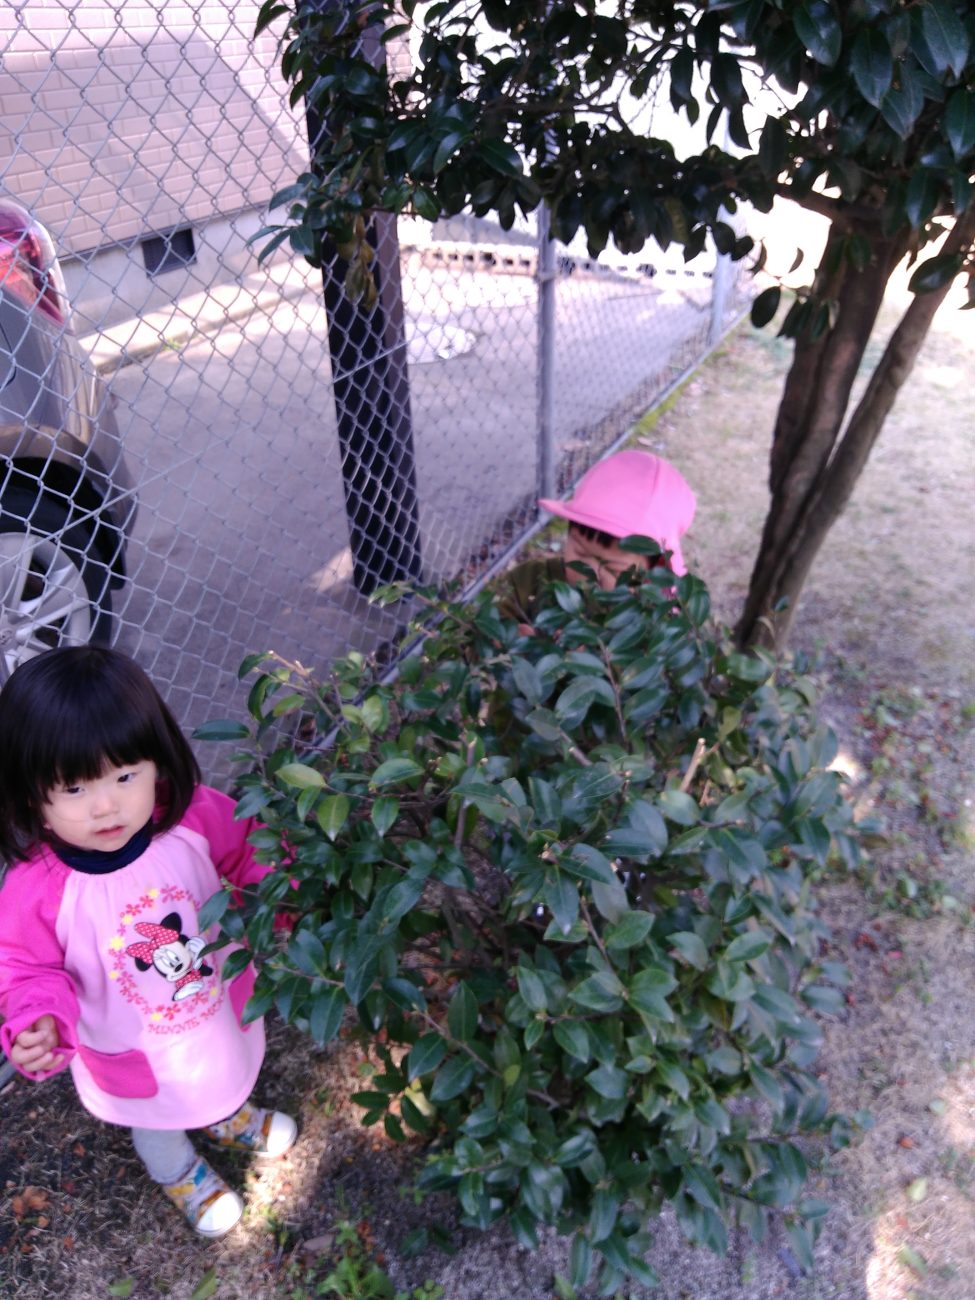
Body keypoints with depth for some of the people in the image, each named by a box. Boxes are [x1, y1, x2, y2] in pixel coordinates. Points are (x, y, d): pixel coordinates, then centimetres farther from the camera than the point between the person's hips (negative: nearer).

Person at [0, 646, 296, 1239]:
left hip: (221, 1005, 2)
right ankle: (181, 1174, 69)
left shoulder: (195, 817, -31)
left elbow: (246, 852, -10)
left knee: (223, 1074, 36)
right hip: (133, 1053, -1)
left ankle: (227, 1115, 74)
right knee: (155, 1118, 32)